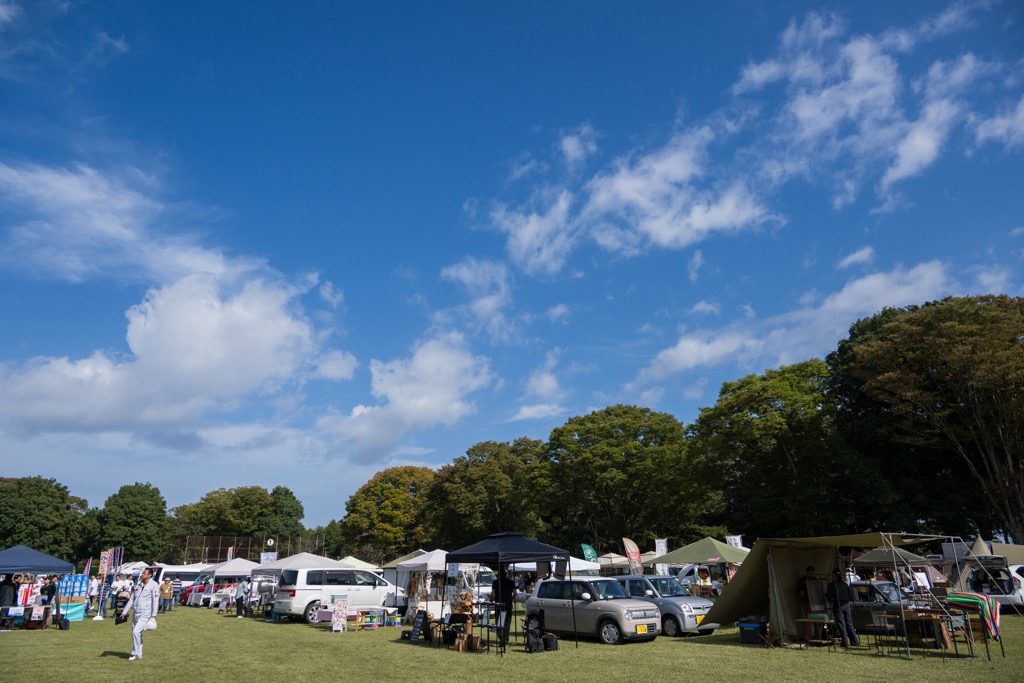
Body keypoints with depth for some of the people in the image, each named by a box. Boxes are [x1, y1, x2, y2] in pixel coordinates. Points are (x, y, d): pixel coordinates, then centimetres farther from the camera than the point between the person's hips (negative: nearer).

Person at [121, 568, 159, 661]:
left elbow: (155, 601, -11)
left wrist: (153, 615, -15)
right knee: (136, 634, 12)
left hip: (145, 614, -7)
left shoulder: (153, 586, -9)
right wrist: (124, 611, 15)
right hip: (135, 613, 7)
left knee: (136, 632, -16)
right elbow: (132, 599, 17)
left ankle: (135, 654, -1)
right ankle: (139, 654, 25)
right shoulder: (139, 584, 11)